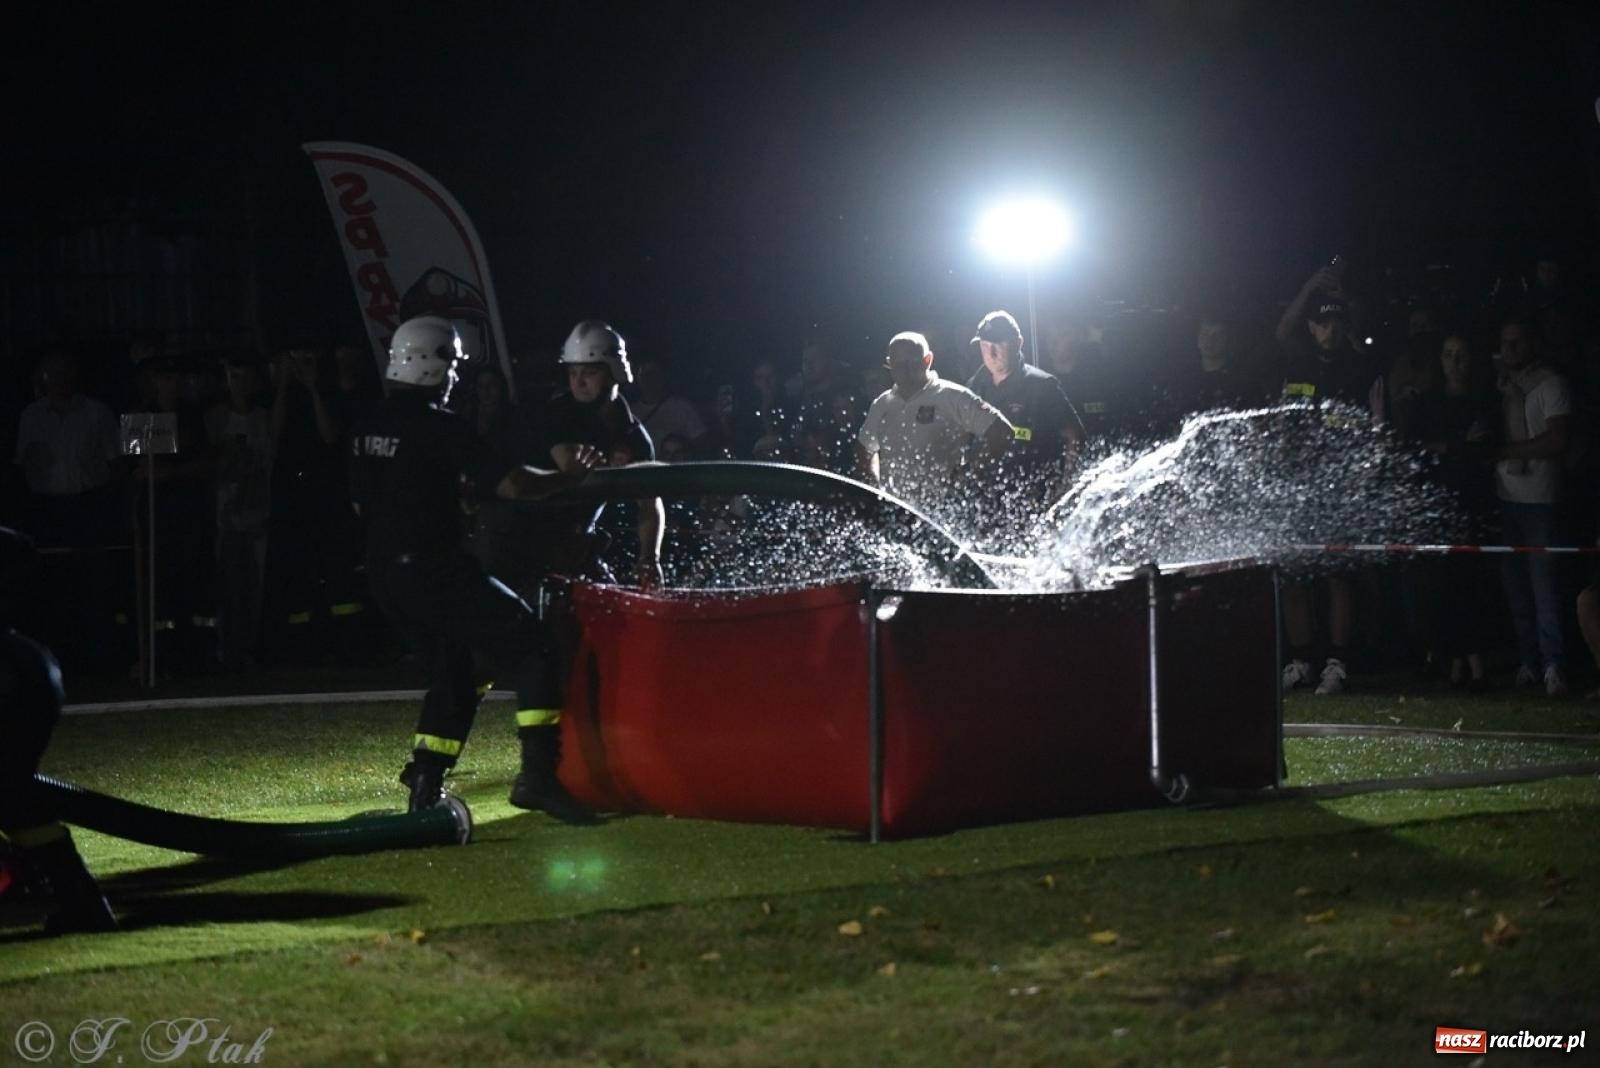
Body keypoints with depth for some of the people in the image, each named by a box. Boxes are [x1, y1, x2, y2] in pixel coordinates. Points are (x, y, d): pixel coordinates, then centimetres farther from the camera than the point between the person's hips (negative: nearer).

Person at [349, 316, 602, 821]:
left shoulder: (368, 429, 10)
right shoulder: (441, 427, -13)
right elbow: (512, 484, -18)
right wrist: (568, 475, -1)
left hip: (387, 575, 8)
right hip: (437, 568, -8)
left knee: (451, 674, 21)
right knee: (531, 650, -5)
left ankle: (426, 786, 16)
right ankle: (538, 775, -16)